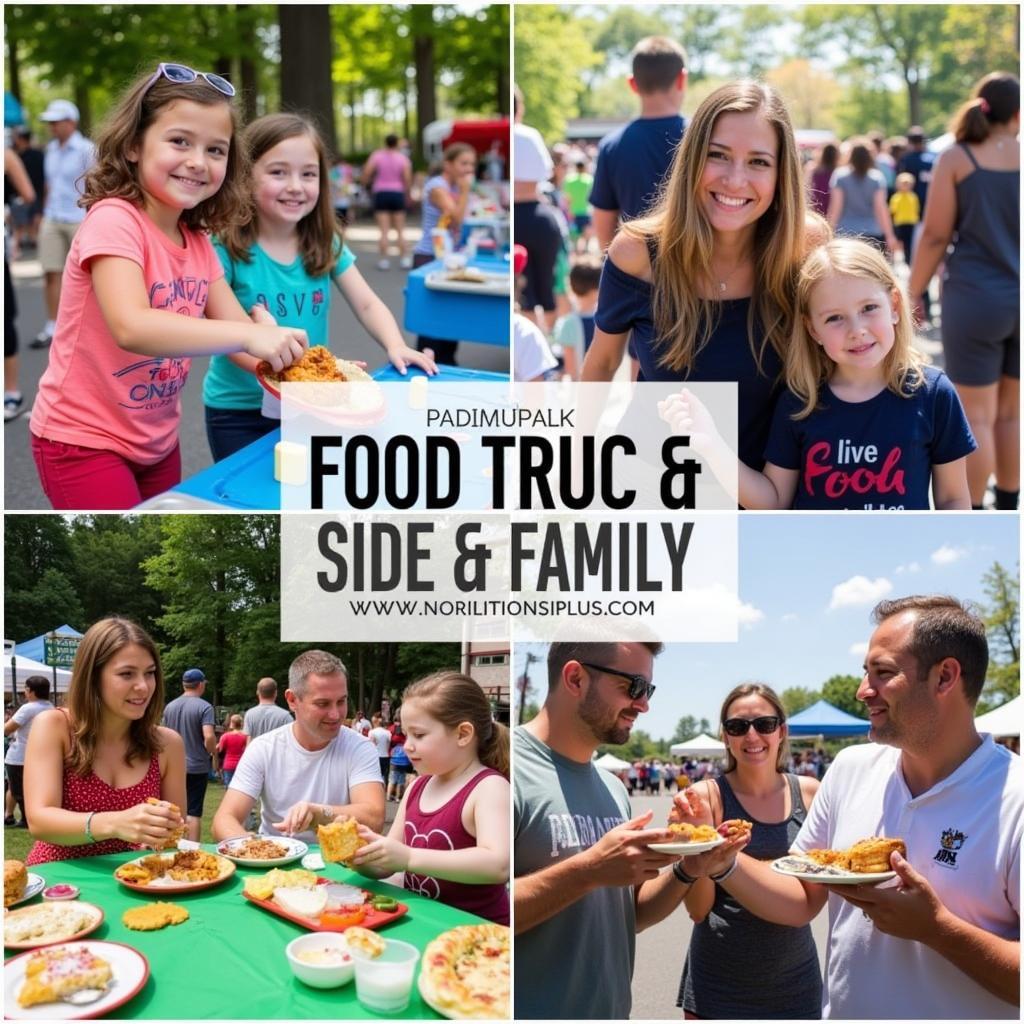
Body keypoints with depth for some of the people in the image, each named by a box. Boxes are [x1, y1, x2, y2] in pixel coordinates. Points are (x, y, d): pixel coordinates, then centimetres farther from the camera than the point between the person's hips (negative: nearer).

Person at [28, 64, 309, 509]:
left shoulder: (197, 241, 3)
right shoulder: (114, 220, -21)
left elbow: (239, 329, -2)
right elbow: (131, 328, -36)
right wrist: (247, 335, -44)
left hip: (157, 442, 8)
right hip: (83, 441, -8)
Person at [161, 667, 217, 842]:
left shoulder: (170, 706, 5)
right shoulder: (204, 707, -12)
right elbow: (209, 736, -22)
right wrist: (214, 755, -5)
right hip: (197, 767, -5)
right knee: (194, 811, -1)